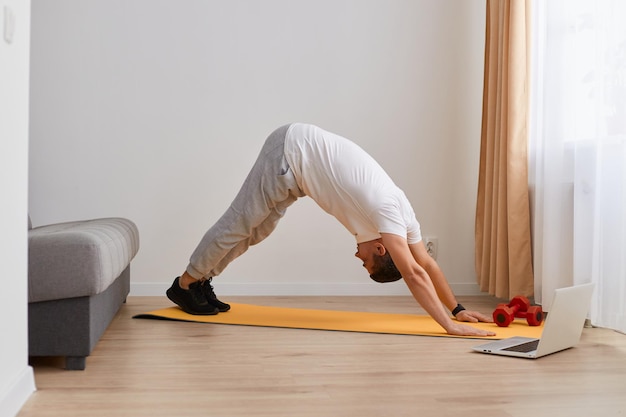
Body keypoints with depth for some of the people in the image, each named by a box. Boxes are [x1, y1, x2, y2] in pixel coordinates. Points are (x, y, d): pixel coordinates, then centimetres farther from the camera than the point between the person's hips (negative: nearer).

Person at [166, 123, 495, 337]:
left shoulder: (403, 216, -3)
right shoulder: (388, 213, -27)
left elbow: (427, 264, 6)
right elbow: (414, 274, -34)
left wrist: (457, 309, 6)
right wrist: (450, 326, -35)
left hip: (300, 154, 8)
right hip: (290, 149, -8)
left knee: (255, 229, 14)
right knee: (240, 223, -2)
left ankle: (199, 281, 26)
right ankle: (185, 284, 13)